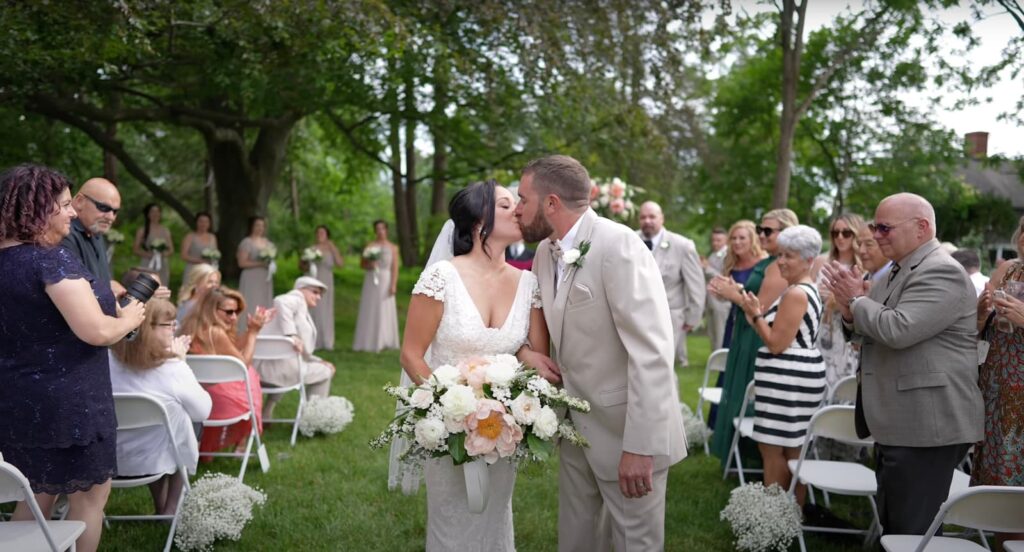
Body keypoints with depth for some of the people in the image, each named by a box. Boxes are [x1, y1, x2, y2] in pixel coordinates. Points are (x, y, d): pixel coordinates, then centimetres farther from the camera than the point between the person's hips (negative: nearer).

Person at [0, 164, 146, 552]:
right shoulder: (51, 260, -21)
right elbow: (97, 332, -26)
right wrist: (129, 318, -5)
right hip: (65, 402, -8)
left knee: (38, 494, 19)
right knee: (91, 491, 9)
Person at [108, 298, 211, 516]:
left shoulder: (108, 361, -13)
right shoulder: (173, 370, -25)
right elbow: (203, 411, -9)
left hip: (110, 459, 4)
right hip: (156, 460, -4)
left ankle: (161, 510, 39)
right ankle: (170, 511, 28)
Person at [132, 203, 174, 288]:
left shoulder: (165, 231, 10)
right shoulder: (142, 230, 2)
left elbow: (171, 250, 10)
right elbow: (135, 248, 1)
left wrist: (164, 253, -11)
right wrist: (147, 254, -16)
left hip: (163, 266, 3)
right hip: (148, 265, -3)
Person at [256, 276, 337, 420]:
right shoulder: (297, 298, 1)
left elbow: (301, 352, 29)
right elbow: (280, 302, -24)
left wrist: (319, 361, 19)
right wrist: (291, 334, -30)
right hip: (278, 364, -10)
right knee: (324, 372, 6)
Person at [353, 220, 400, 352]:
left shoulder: (393, 248, 3)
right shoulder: (370, 246, 5)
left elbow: (395, 268, -2)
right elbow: (362, 264, 6)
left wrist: (393, 285, -11)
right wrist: (369, 265, -15)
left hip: (386, 280, 0)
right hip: (371, 280, 0)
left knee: (385, 310, 1)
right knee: (370, 310, 0)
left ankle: (383, 341, 7)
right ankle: (369, 341, 3)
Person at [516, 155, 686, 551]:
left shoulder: (618, 245, -21)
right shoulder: (545, 253, 3)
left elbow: (652, 352, -26)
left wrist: (640, 447, -26)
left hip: (626, 430, -7)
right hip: (575, 426, 7)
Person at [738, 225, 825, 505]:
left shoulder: (795, 293, -17)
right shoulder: (809, 290, 16)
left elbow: (776, 343, -18)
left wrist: (756, 315, -7)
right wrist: (757, 313, 12)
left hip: (787, 379, -11)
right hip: (797, 376, 11)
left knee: (772, 449, -4)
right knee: (793, 450, 15)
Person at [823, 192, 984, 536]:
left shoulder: (941, 272, -16)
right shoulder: (898, 271, 15)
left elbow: (898, 330, -27)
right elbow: (873, 334, 22)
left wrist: (857, 299, -10)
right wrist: (851, 312, 0)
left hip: (927, 426, -10)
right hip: (898, 425, 10)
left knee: (912, 532, -4)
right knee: (892, 525, 18)